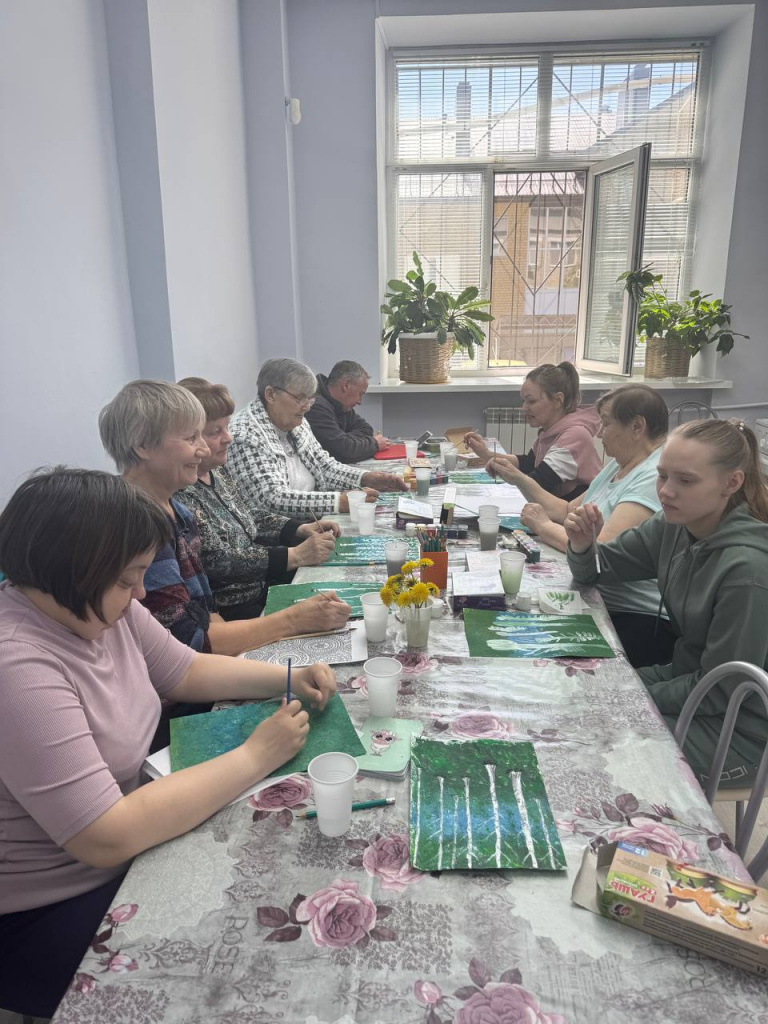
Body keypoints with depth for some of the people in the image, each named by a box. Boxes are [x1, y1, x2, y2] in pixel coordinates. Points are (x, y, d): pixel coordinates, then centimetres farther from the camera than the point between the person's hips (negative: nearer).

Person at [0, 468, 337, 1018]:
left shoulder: (97, 608, -5)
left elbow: (186, 670, 10)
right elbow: (107, 838, -31)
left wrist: (289, 677, -4)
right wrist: (255, 757, -26)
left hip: (119, 837, 8)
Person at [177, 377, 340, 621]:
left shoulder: (217, 470, 7)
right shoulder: (180, 493, -22)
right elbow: (218, 560, -24)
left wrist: (301, 529, 4)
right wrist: (296, 555, -23)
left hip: (262, 587, 9)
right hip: (228, 614, -9)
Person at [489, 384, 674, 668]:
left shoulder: (657, 477, -19)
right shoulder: (618, 465, 13)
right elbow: (569, 511, 18)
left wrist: (543, 527, -10)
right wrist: (518, 479, 12)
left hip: (639, 620, -9)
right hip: (599, 600, 9)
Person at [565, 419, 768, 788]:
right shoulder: (674, 526, -8)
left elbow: (720, 691, -21)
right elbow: (595, 570, 3)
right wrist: (581, 544, -18)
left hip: (737, 729, -7)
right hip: (687, 676, 7)